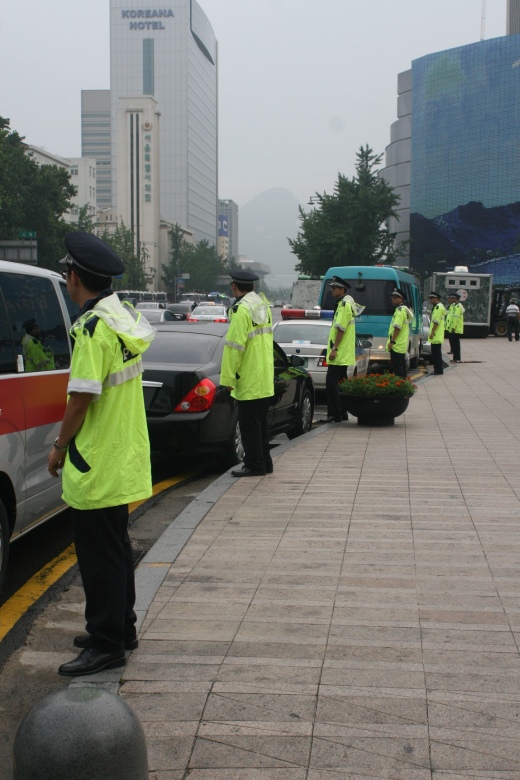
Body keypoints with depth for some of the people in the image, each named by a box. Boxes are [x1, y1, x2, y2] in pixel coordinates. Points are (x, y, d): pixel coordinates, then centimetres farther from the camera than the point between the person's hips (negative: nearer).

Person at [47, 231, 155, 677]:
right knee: (116, 549, 19)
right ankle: (121, 628, 31)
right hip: (124, 460, 9)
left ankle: (107, 645, 9)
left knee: (99, 557, 0)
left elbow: (82, 398, -22)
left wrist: (60, 447, -8)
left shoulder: (93, 327, -20)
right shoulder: (126, 317, 8)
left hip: (96, 466, -9)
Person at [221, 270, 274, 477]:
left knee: (249, 424, -2)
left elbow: (234, 346, -20)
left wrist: (228, 378, -17)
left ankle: (254, 464, 2)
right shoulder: (263, 304, 11)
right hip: (265, 379, 9)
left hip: (248, 380, -9)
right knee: (261, 422, 16)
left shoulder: (241, 309, -17)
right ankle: (264, 461, 22)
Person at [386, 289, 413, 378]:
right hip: (401, 345, 11)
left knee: (397, 367, -9)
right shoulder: (404, 309, 19)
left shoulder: (400, 310, -14)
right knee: (401, 366, 14)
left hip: (397, 345, -11)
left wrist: (392, 341, -22)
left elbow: (397, 327, -22)